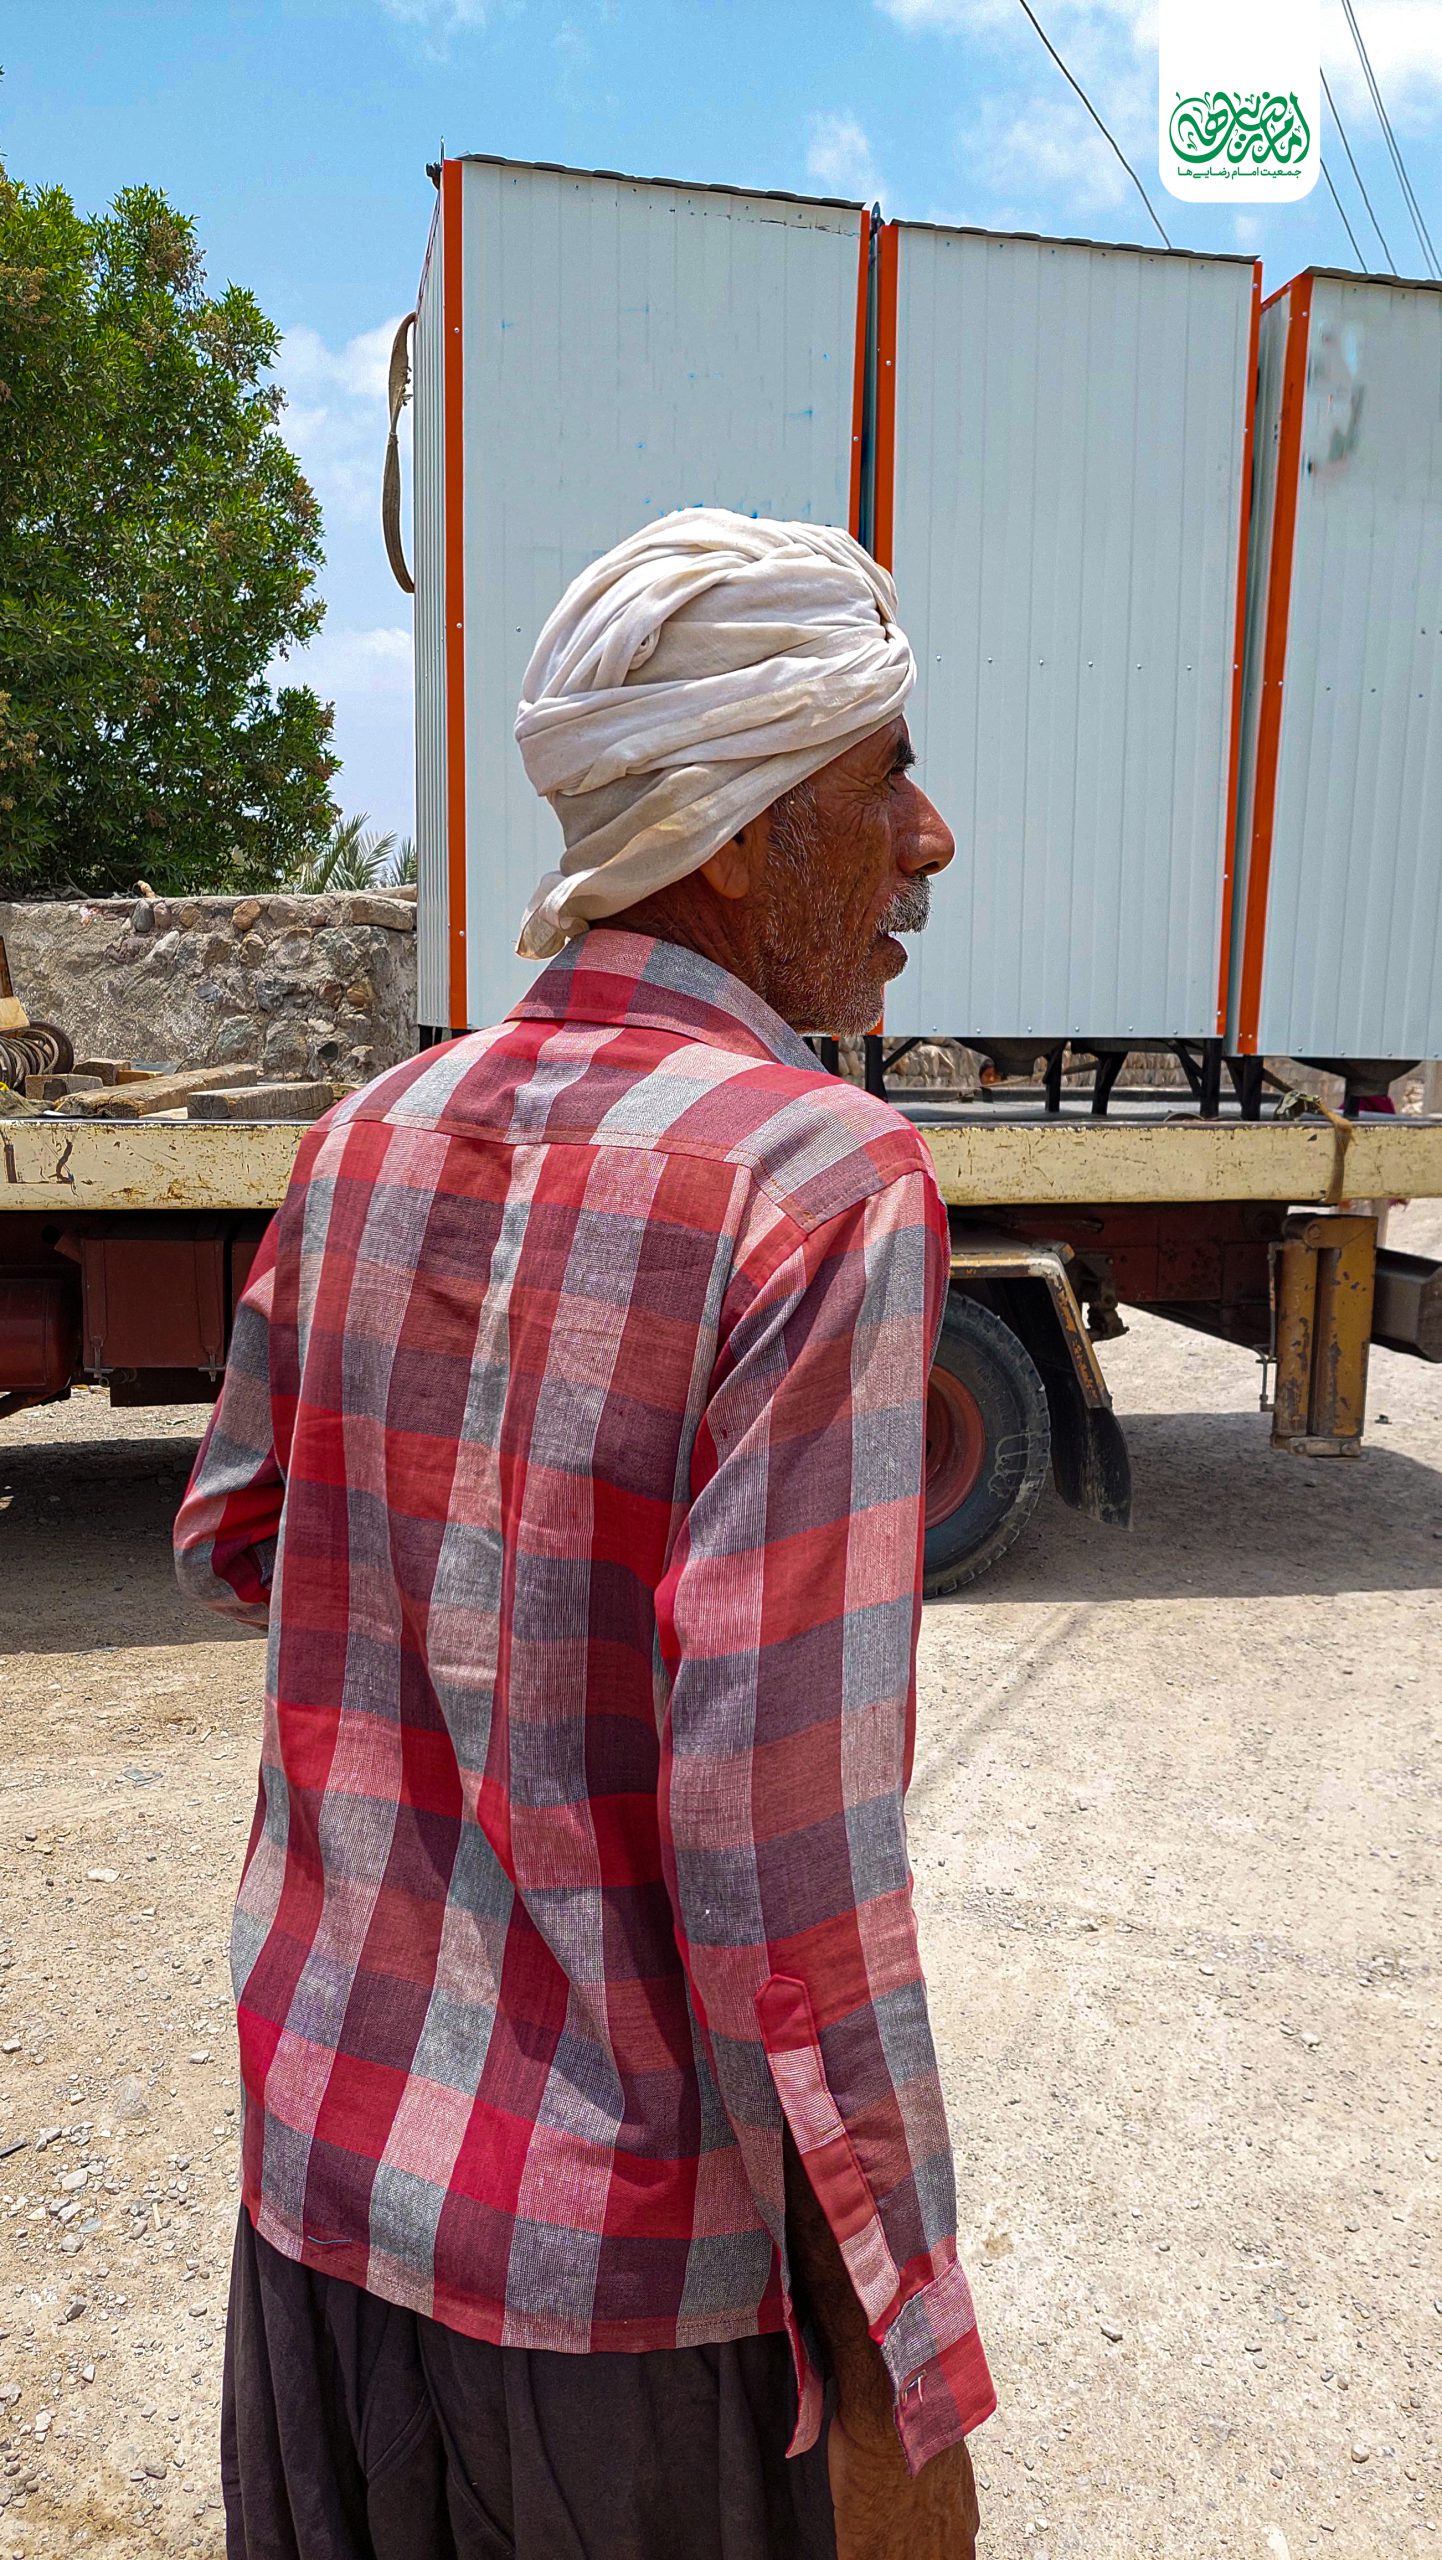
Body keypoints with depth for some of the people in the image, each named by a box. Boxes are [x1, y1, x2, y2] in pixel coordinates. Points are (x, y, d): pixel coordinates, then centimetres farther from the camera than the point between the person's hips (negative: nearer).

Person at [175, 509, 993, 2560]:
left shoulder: (370, 1140, -3)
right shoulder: (825, 1182, -22)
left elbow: (230, 1539, 12)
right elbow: (783, 1840, -24)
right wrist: (909, 2381, -12)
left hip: (324, 2176, 6)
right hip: (633, 2261, -5)